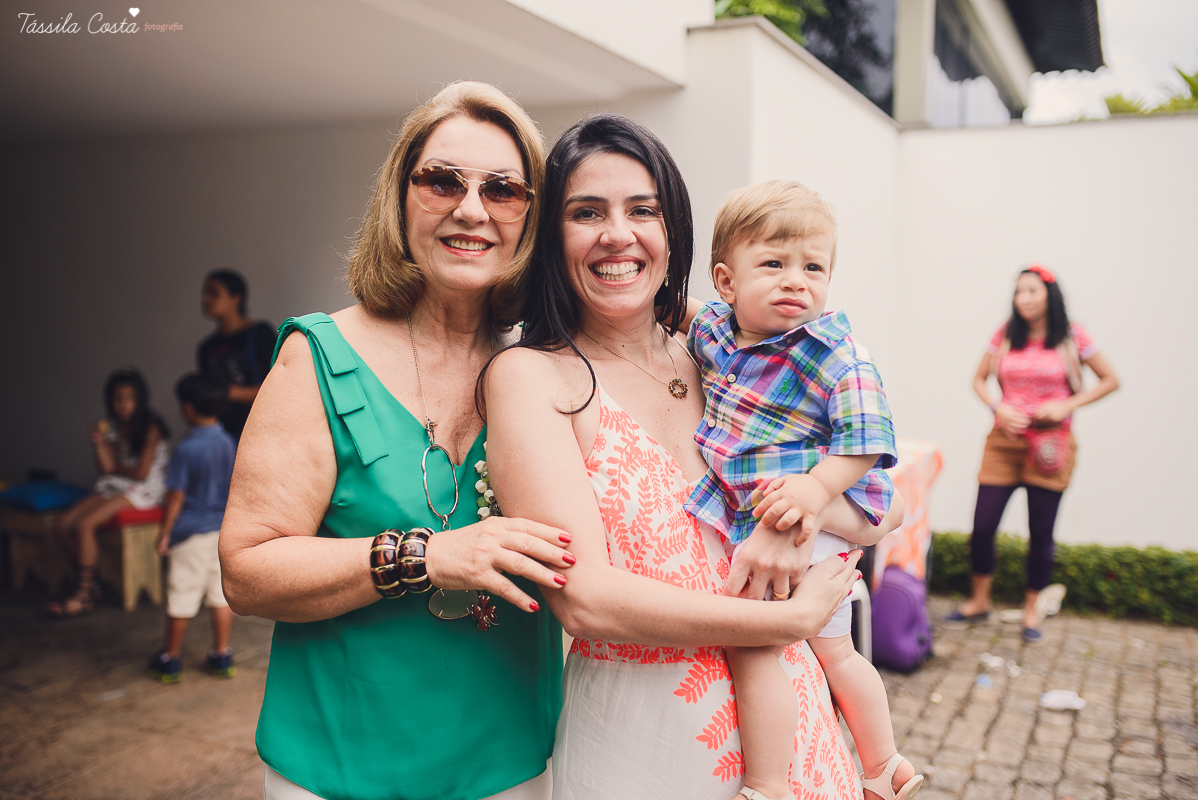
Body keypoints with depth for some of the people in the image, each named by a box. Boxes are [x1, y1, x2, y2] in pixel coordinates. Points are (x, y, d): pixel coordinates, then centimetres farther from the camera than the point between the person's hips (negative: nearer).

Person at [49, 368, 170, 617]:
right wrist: (99, 445, -11)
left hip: (143, 490, -7)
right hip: (113, 486, 7)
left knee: (84, 525, -23)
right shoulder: (112, 426, 9)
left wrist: (114, 467, 2)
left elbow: (141, 473, -14)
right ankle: (90, 582, 1)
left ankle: (84, 593, -12)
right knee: (65, 524, -10)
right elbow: (106, 467, 3)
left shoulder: (150, 428, -11)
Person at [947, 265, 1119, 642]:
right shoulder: (1005, 335, 4)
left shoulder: (1072, 337, -2)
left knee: (1041, 532, 5)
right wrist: (997, 407, -6)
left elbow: (1110, 380, 4)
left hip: (1050, 443, -2)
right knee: (982, 525, 0)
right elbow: (979, 379, 13)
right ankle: (979, 601, 21)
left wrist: (1067, 404, -9)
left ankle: (1032, 609, 24)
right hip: (1005, 440, 2)